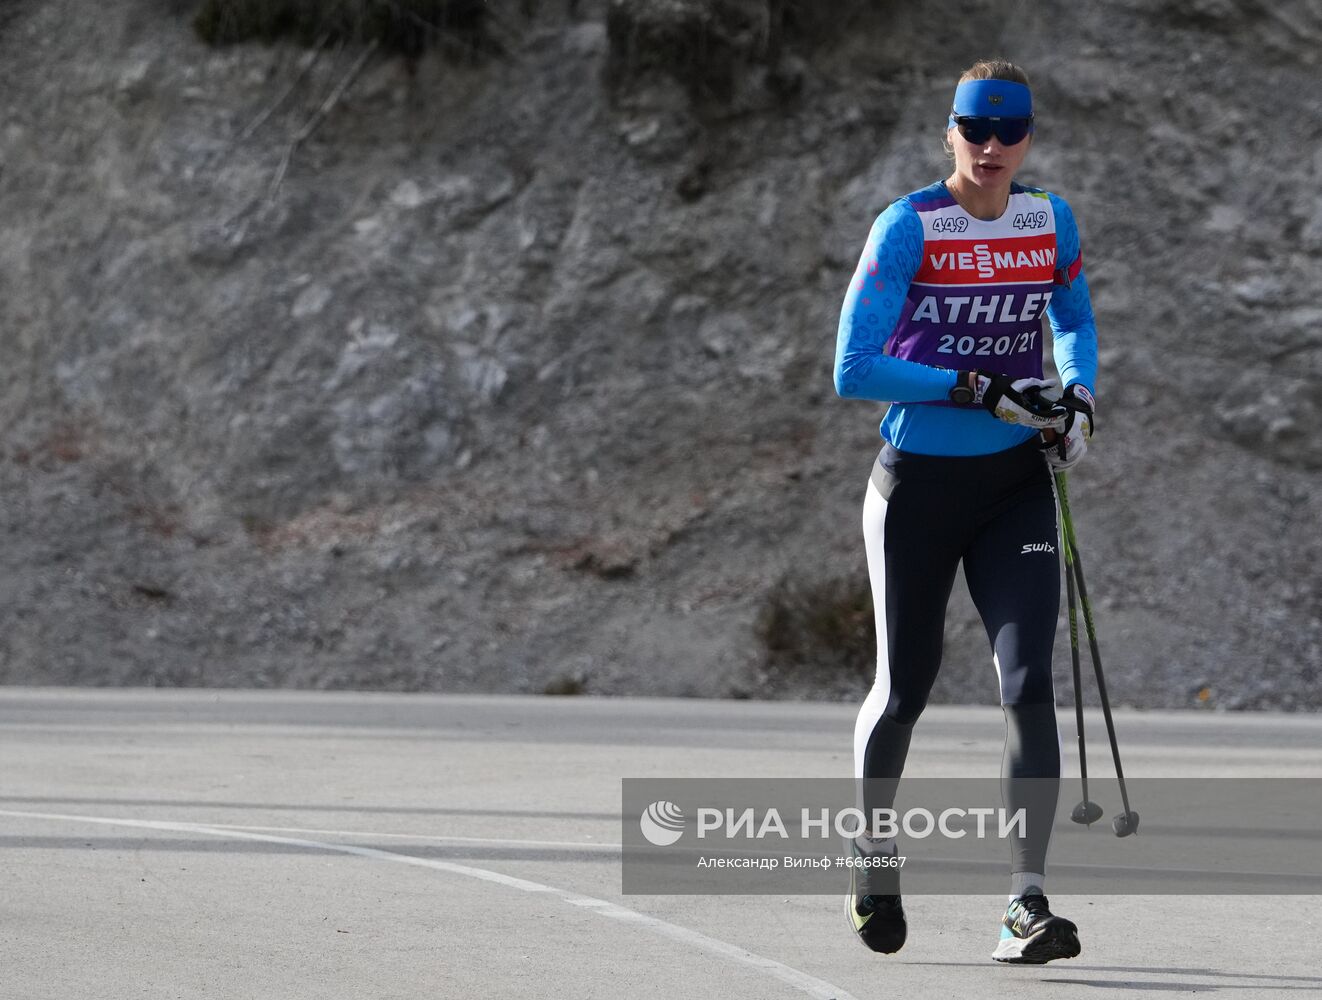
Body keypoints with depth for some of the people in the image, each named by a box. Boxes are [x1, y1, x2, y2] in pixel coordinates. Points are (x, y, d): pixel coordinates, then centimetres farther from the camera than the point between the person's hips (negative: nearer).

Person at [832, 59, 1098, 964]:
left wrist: (1079, 397, 2)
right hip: (919, 482, -3)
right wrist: (977, 390, -23)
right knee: (905, 690, 9)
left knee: (1031, 685, -13)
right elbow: (853, 370, -17)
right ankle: (873, 856, 37)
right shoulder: (908, 228, -12)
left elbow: (1074, 318, 22)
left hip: (1015, 482, 3)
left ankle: (1029, 905, -14)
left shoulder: (1051, 221, 2)